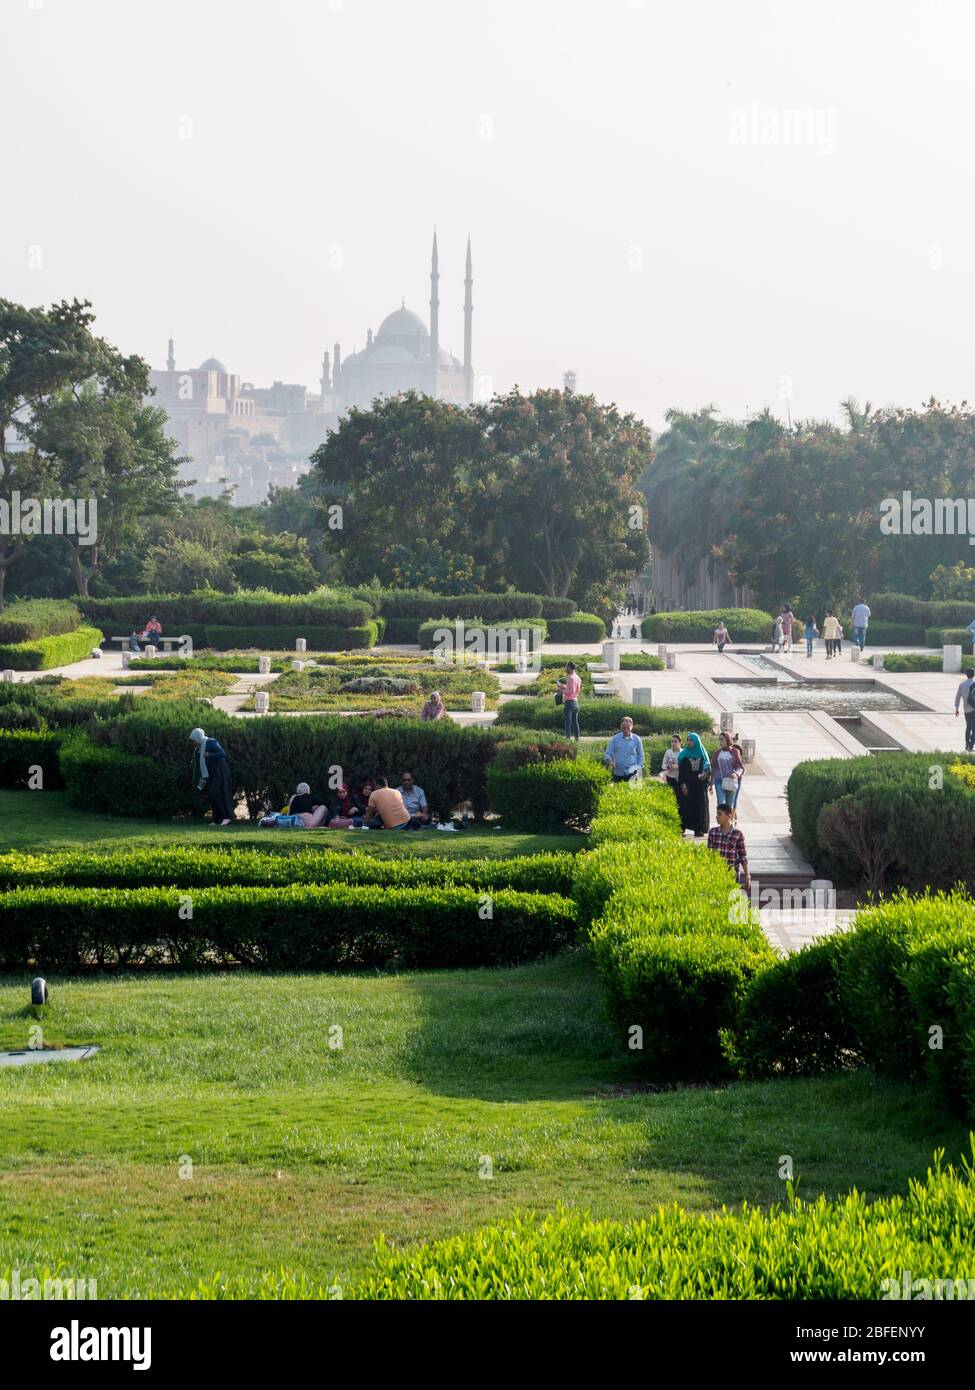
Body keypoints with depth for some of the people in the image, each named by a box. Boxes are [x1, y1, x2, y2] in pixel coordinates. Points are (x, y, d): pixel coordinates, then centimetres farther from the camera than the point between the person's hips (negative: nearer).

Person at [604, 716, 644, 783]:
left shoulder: (636, 739, 6)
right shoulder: (615, 739, 7)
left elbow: (640, 756, 12)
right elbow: (607, 754, 7)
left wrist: (639, 768, 4)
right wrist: (610, 761, -15)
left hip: (632, 774, -1)